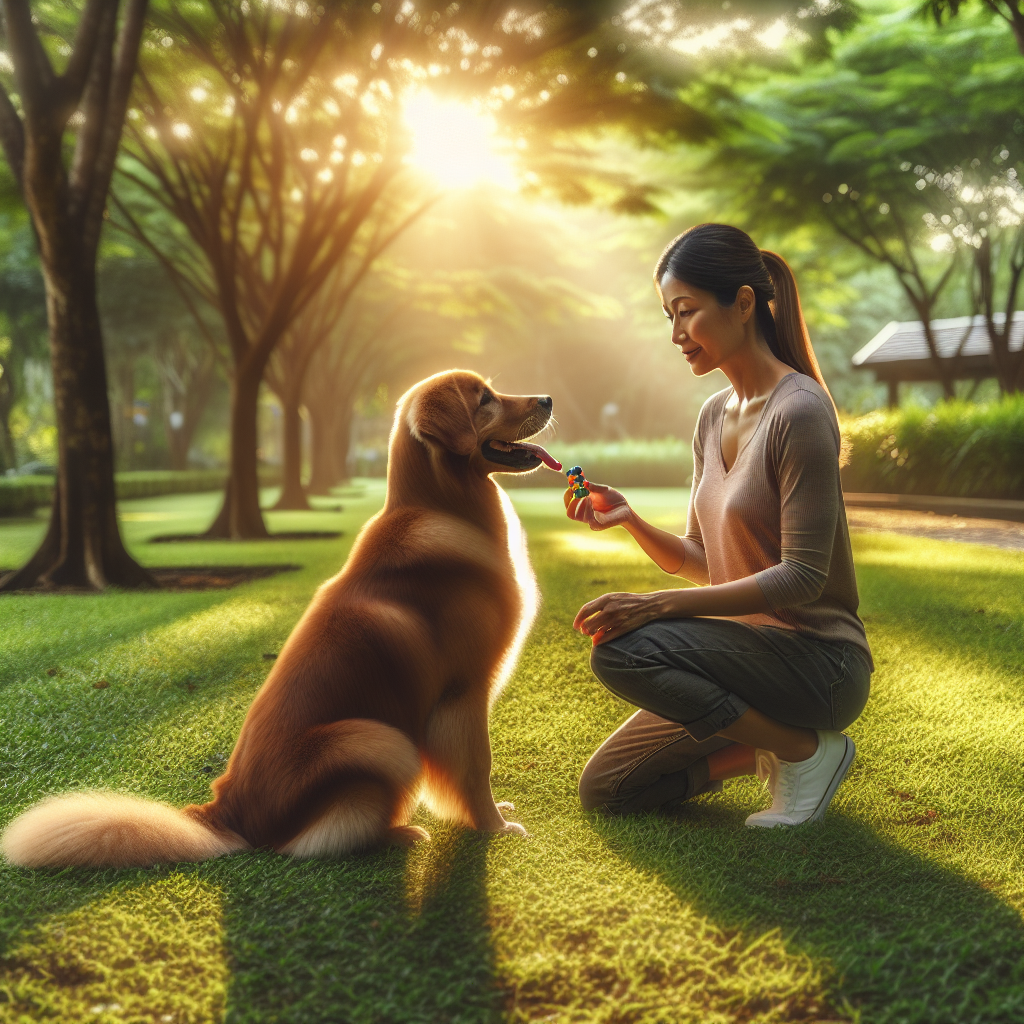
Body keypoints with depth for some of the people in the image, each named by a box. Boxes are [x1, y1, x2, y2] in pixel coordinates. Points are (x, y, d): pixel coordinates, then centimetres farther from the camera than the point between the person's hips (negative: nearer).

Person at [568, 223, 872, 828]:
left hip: (820, 661, -8)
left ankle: (807, 748, -10)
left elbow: (803, 576, -21)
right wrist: (630, 519, -7)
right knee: (604, 790, 4)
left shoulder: (799, 411, -18)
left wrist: (659, 605, -26)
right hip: (752, 650, 8)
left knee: (622, 649, -28)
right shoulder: (715, 416, 9)